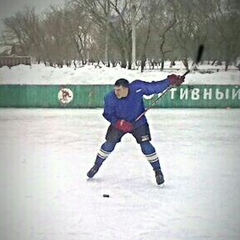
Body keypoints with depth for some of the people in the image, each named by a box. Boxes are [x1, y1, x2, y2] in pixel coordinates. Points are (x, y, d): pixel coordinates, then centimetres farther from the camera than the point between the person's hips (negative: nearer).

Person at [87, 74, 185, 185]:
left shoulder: (137, 87, -29)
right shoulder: (110, 98, -26)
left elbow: (154, 87, -17)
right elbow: (108, 114, -13)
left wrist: (171, 81, -21)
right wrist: (119, 123, -28)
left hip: (138, 123, -1)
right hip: (119, 123, 1)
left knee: (146, 146, -10)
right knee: (109, 145, -3)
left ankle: (158, 171, 6)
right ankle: (96, 166, 19)